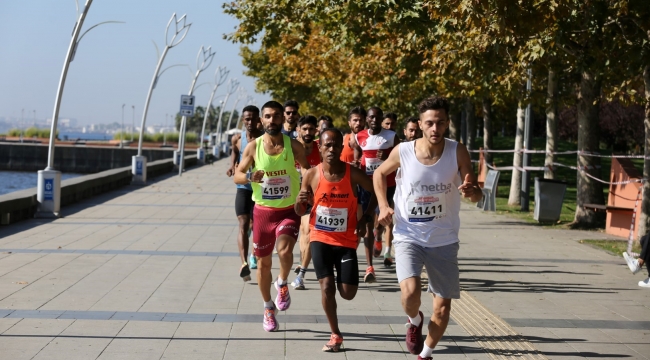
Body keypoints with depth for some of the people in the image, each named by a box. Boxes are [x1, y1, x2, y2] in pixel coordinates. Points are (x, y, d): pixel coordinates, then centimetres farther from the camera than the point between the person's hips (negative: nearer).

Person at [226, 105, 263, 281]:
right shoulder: (237, 139, -1)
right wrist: (232, 166, -1)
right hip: (243, 187, 0)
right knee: (243, 225, -14)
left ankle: (254, 256, 39)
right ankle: (244, 264, -25)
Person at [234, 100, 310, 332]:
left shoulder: (294, 146, -6)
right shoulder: (253, 147, -4)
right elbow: (237, 176, 0)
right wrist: (250, 177, -23)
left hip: (289, 211, -1)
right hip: (263, 211, 2)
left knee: (284, 250, -27)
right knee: (263, 262, 9)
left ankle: (282, 284, 5)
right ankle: (269, 308, 29)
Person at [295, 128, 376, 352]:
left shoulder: (353, 174, -11)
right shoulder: (312, 175, -8)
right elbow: (300, 212, 2)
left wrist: (365, 219, -5)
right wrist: (300, 201, -21)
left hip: (346, 240, 0)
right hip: (320, 238, 0)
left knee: (348, 293, 1)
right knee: (326, 286, -9)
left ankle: (340, 278, 39)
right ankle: (335, 335, 9)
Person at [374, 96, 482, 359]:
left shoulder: (458, 152, -13)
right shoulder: (403, 152, -12)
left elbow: (477, 196, -12)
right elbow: (380, 173, 9)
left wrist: (471, 191, -36)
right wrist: (383, 205, -6)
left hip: (444, 240, 1)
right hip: (408, 236, -1)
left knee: (442, 309, 6)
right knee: (410, 292, -24)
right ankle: (414, 321, 12)